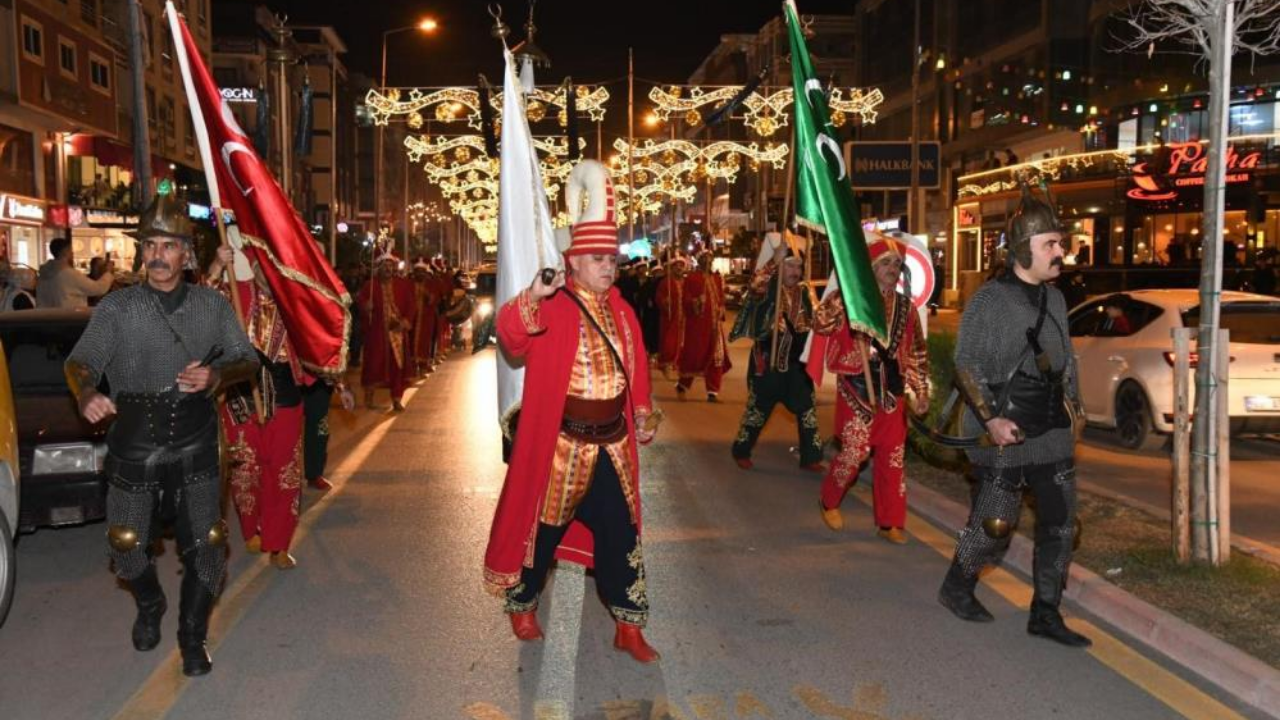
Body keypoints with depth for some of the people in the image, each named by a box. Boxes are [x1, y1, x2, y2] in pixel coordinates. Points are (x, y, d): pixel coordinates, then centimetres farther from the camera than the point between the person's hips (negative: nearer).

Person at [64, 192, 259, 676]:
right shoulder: (117, 308, -1)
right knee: (127, 546, 9)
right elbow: (81, 360, -7)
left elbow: (248, 361, 7)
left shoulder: (212, 306, 3)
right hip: (134, 449, 0)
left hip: (195, 449, 0)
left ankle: (193, 638, 23)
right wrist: (86, 395, -29)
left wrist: (216, 376, -15)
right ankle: (150, 608, 42)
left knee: (205, 546, 0)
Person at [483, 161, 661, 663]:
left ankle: (628, 627, 19)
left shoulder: (620, 311, 9)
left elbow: (635, 367, 18)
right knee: (545, 525, 8)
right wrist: (531, 296, -42)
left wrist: (642, 414, 13)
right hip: (559, 439, -5)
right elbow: (511, 336, -28)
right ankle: (522, 605, 32)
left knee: (620, 531, 8)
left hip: (612, 441, 5)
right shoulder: (550, 305, -11)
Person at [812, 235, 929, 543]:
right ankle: (829, 501, 23)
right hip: (857, 387, -4)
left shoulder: (905, 306, 8)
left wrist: (921, 390, 7)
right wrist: (844, 295, -27)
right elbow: (821, 324, -20)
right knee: (854, 451, -4)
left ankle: (889, 522, 17)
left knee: (892, 457, 6)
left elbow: (916, 353, 13)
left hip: (891, 390, 5)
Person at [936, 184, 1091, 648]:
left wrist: (1073, 404, 13)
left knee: (1060, 525, 6)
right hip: (1006, 436, -7)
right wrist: (990, 420, -18)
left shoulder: (1054, 300, 11)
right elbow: (966, 367, -11)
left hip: (1054, 435, 7)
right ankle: (957, 589, 25)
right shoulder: (990, 300, -10)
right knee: (995, 523, 1)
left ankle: (1045, 614, 18)